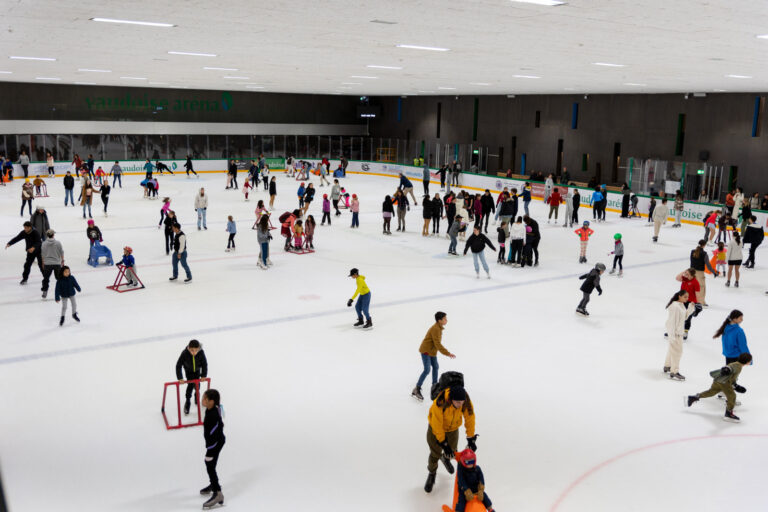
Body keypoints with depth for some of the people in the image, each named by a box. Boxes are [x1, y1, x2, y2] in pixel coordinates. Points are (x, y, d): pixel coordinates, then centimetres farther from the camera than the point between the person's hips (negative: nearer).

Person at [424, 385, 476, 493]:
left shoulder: (466, 402, -30)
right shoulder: (439, 404, -41)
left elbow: (470, 419, -15)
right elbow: (437, 426, -30)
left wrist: (471, 438, -8)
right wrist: (443, 444, -23)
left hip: (453, 428, 3)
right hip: (436, 428, -3)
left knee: (451, 452, 15)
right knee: (435, 454, 3)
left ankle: (445, 458, 53)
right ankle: (432, 474, 34)